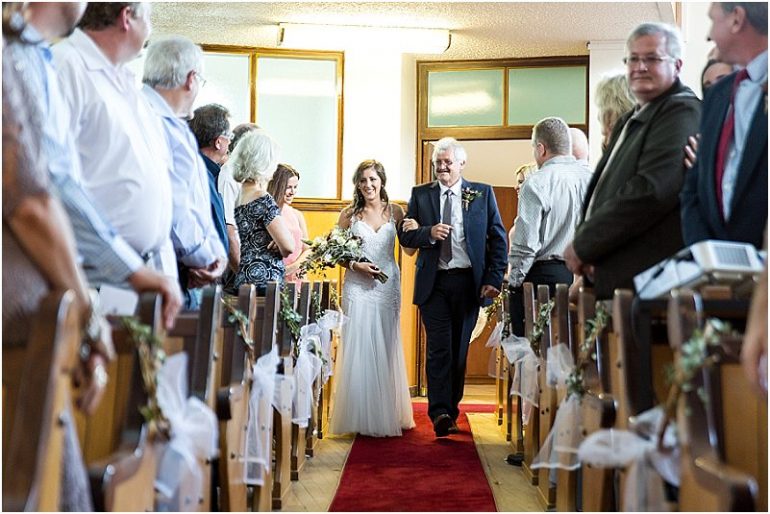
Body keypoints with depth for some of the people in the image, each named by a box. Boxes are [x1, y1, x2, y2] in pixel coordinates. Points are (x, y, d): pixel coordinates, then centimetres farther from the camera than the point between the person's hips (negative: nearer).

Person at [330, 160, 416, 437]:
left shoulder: (395, 211, 5)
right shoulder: (349, 214, 3)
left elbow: (410, 249, 6)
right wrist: (356, 265, -11)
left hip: (388, 286, 1)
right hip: (358, 286, -1)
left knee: (387, 348, 6)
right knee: (358, 348, -2)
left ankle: (388, 415, 17)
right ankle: (360, 417, 6)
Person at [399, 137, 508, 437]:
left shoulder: (483, 194, 5)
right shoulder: (420, 195, 8)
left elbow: (498, 238, 3)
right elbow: (404, 235, 7)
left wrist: (494, 279, -6)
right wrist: (429, 233, -14)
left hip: (469, 283, 1)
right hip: (433, 283, 0)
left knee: (459, 350, 9)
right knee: (439, 348, -9)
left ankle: (451, 411, 20)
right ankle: (440, 413, -10)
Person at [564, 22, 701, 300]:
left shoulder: (682, 113, -9)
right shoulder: (630, 120, 23)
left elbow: (651, 191, -20)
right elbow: (602, 189, 21)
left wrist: (583, 245, -13)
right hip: (613, 279, 9)